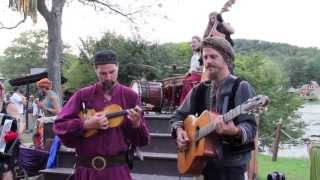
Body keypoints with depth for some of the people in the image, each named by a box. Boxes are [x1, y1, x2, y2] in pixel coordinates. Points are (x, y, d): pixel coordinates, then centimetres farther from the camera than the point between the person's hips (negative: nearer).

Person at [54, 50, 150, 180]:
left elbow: (142, 141, 0)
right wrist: (86, 124, -14)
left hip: (117, 169, 0)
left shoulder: (130, 96, 0)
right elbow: (59, 125, -2)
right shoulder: (82, 95, 1)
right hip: (86, 169, 1)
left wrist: (136, 124, -20)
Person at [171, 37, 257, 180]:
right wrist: (179, 131, -5)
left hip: (231, 163, -5)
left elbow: (250, 127, -19)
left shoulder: (240, 88, -11)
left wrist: (234, 131, -38)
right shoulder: (199, 89, 7)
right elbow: (179, 115, 15)